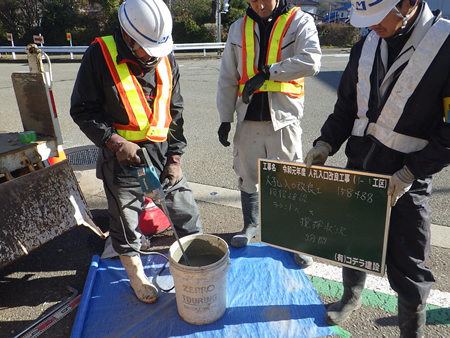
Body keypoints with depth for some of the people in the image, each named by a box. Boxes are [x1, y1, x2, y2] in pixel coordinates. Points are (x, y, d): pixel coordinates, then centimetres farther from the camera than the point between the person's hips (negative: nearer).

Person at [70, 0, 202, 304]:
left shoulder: (167, 58, 3)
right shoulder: (100, 55, -9)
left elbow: (175, 111, 7)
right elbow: (82, 110, -4)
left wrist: (175, 157, 2)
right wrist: (115, 142, -18)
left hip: (162, 152, 4)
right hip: (121, 154, -3)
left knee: (186, 212, 10)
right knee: (126, 219, 10)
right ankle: (137, 275, 35)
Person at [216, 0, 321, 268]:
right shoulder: (239, 28, 11)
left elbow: (311, 62, -18)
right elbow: (228, 78, 10)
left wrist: (267, 72, -18)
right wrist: (225, 118, 7)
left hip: (283, 117, -3)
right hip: (248, 117, 4)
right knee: (247, 176, 14)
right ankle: (251, 224, 37)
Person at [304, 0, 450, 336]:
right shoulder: (366, 46, 5)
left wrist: (412, 171, -19)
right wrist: (327, 143, -4)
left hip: (405, 180, -5)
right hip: (358, 168, 5)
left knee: (407, 267, 8)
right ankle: (352, 296, 48)